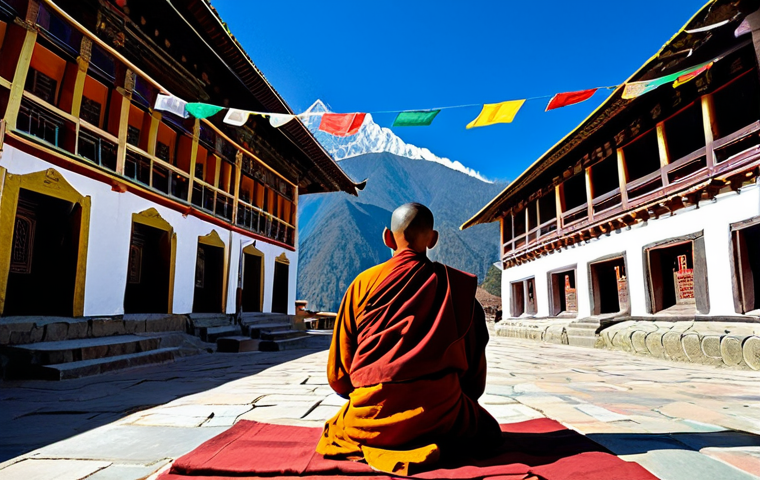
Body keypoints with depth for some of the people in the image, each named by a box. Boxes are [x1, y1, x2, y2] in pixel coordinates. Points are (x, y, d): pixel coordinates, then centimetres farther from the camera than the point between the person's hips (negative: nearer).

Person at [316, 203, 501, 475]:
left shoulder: (364, 283, 1)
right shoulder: (458, 284, 2)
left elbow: (338, 374, 4)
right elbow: (474, 365, 8)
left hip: (373, 415, 1)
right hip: (440, 414, 0)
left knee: (339, 429, 35)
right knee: (486, 427, 31)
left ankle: (377, 446, 0)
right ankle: (436, 444, -2)